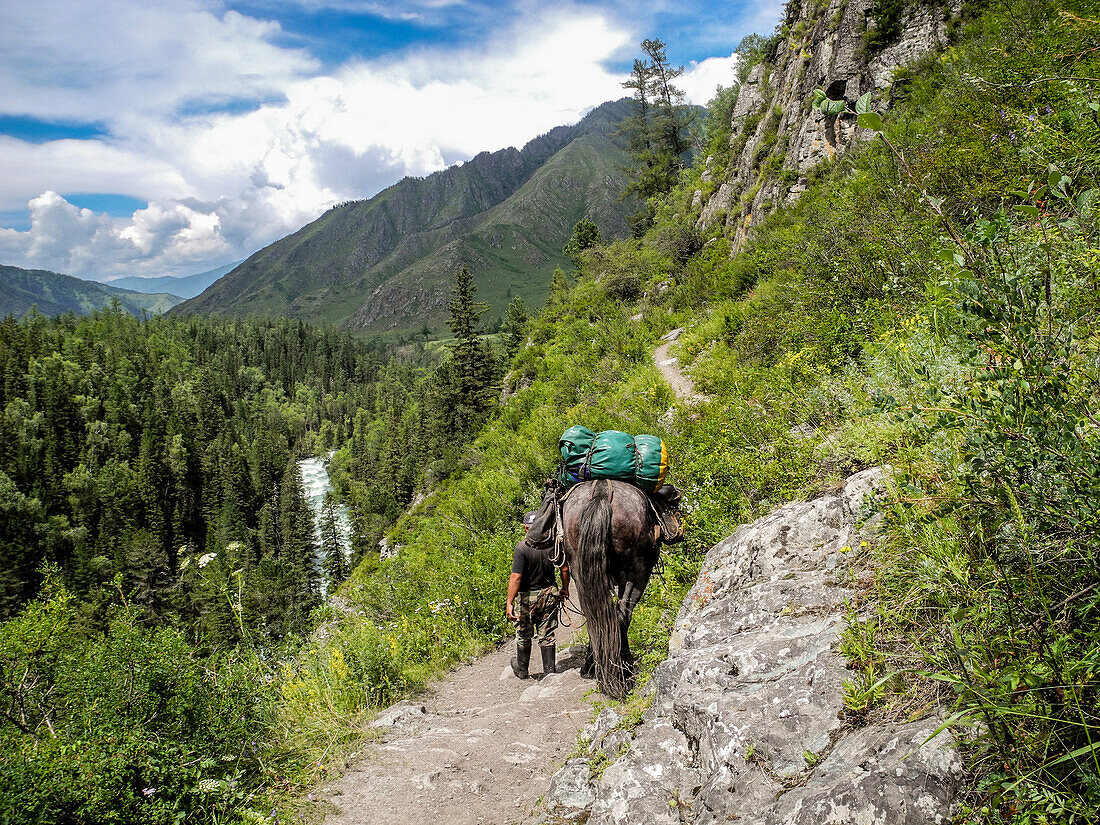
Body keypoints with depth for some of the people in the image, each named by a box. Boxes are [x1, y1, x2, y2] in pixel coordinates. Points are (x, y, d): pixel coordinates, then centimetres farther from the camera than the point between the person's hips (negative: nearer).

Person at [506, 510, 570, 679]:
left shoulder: (522, 548, -20)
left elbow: (516, 578, -24)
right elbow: (565, 569, 1)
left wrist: (509, 602, -20)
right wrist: (565, 589, 18)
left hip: (527, 597, -3)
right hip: (549, 594, 3)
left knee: (524, 635, 16)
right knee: (547, 635, 14)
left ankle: (522, 669, 33)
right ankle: (550, 670, 19)